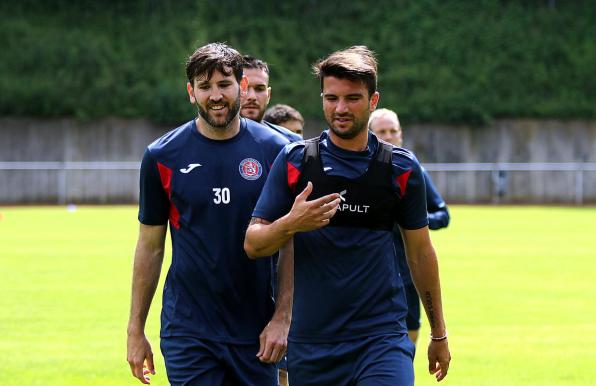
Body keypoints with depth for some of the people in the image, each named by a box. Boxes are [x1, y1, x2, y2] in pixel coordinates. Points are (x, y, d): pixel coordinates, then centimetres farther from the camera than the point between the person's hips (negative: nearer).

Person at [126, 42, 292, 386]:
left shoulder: (275, 150, 0)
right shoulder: (162, 156, 0)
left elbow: (292, 242, 3)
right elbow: (150, 245, 7)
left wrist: (282, 318, -5)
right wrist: (136, 330, 6)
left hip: (256, 332, 1)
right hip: (188, 331, -1)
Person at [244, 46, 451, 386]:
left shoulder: (401, 168, 5)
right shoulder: (294, 162, 3)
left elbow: (420, 253, 14)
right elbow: (252, 245, 3)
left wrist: (439, 334, 17)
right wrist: (290, 224, -18)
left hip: (383, 336, -1)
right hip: (310, 342, 1)